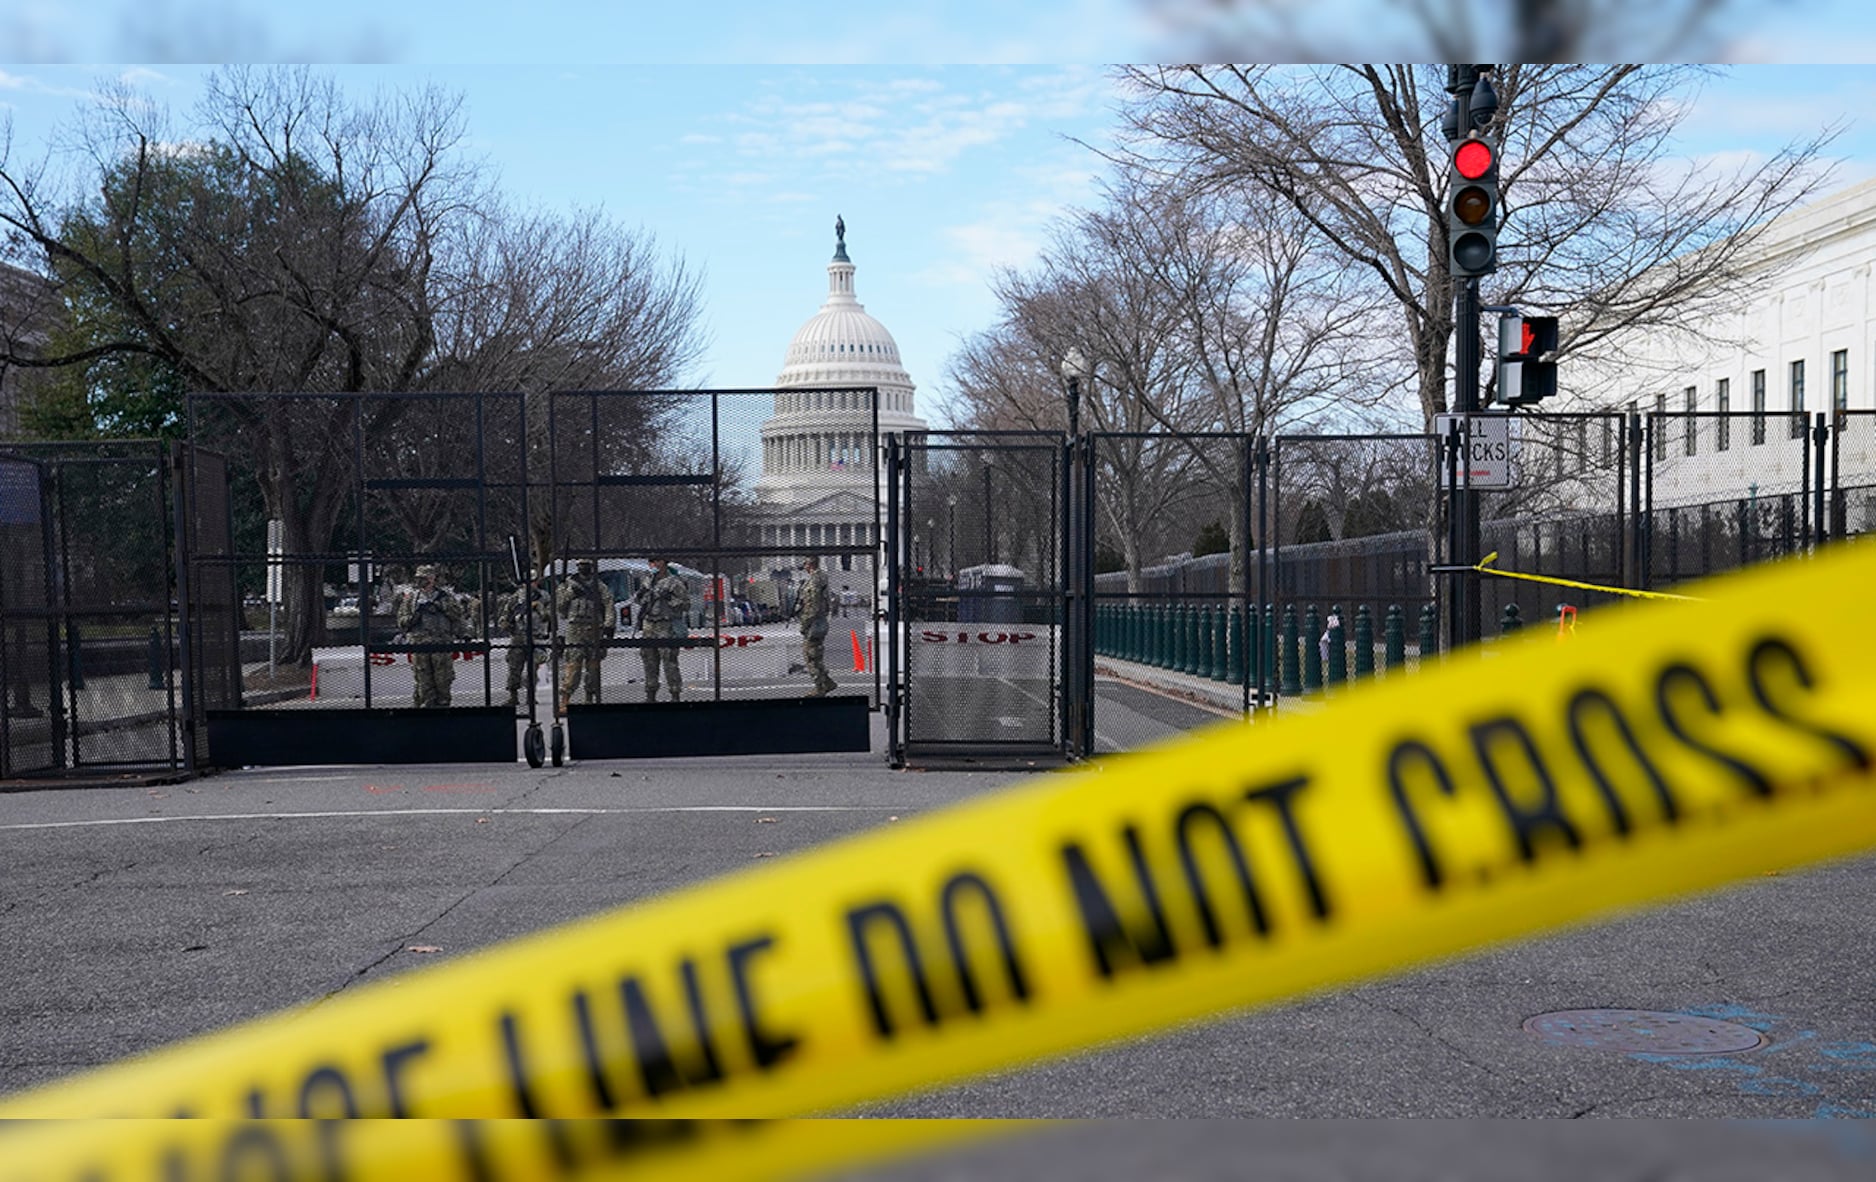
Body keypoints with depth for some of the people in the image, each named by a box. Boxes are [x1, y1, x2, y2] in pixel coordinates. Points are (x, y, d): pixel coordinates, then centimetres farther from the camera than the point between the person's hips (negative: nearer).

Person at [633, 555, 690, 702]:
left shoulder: (675, 582, -3)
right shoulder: (649, 583, 17)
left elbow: (685, 604, -7)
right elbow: (636, 599, 25)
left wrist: (670, 599, -17)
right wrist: (639, 594, 5)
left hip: (667, 629, -7)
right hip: (648, 629, 7)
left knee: (669, 663, -10)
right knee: (650, 662, 9)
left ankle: (675, 696, -6)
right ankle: (650, 695, 17)